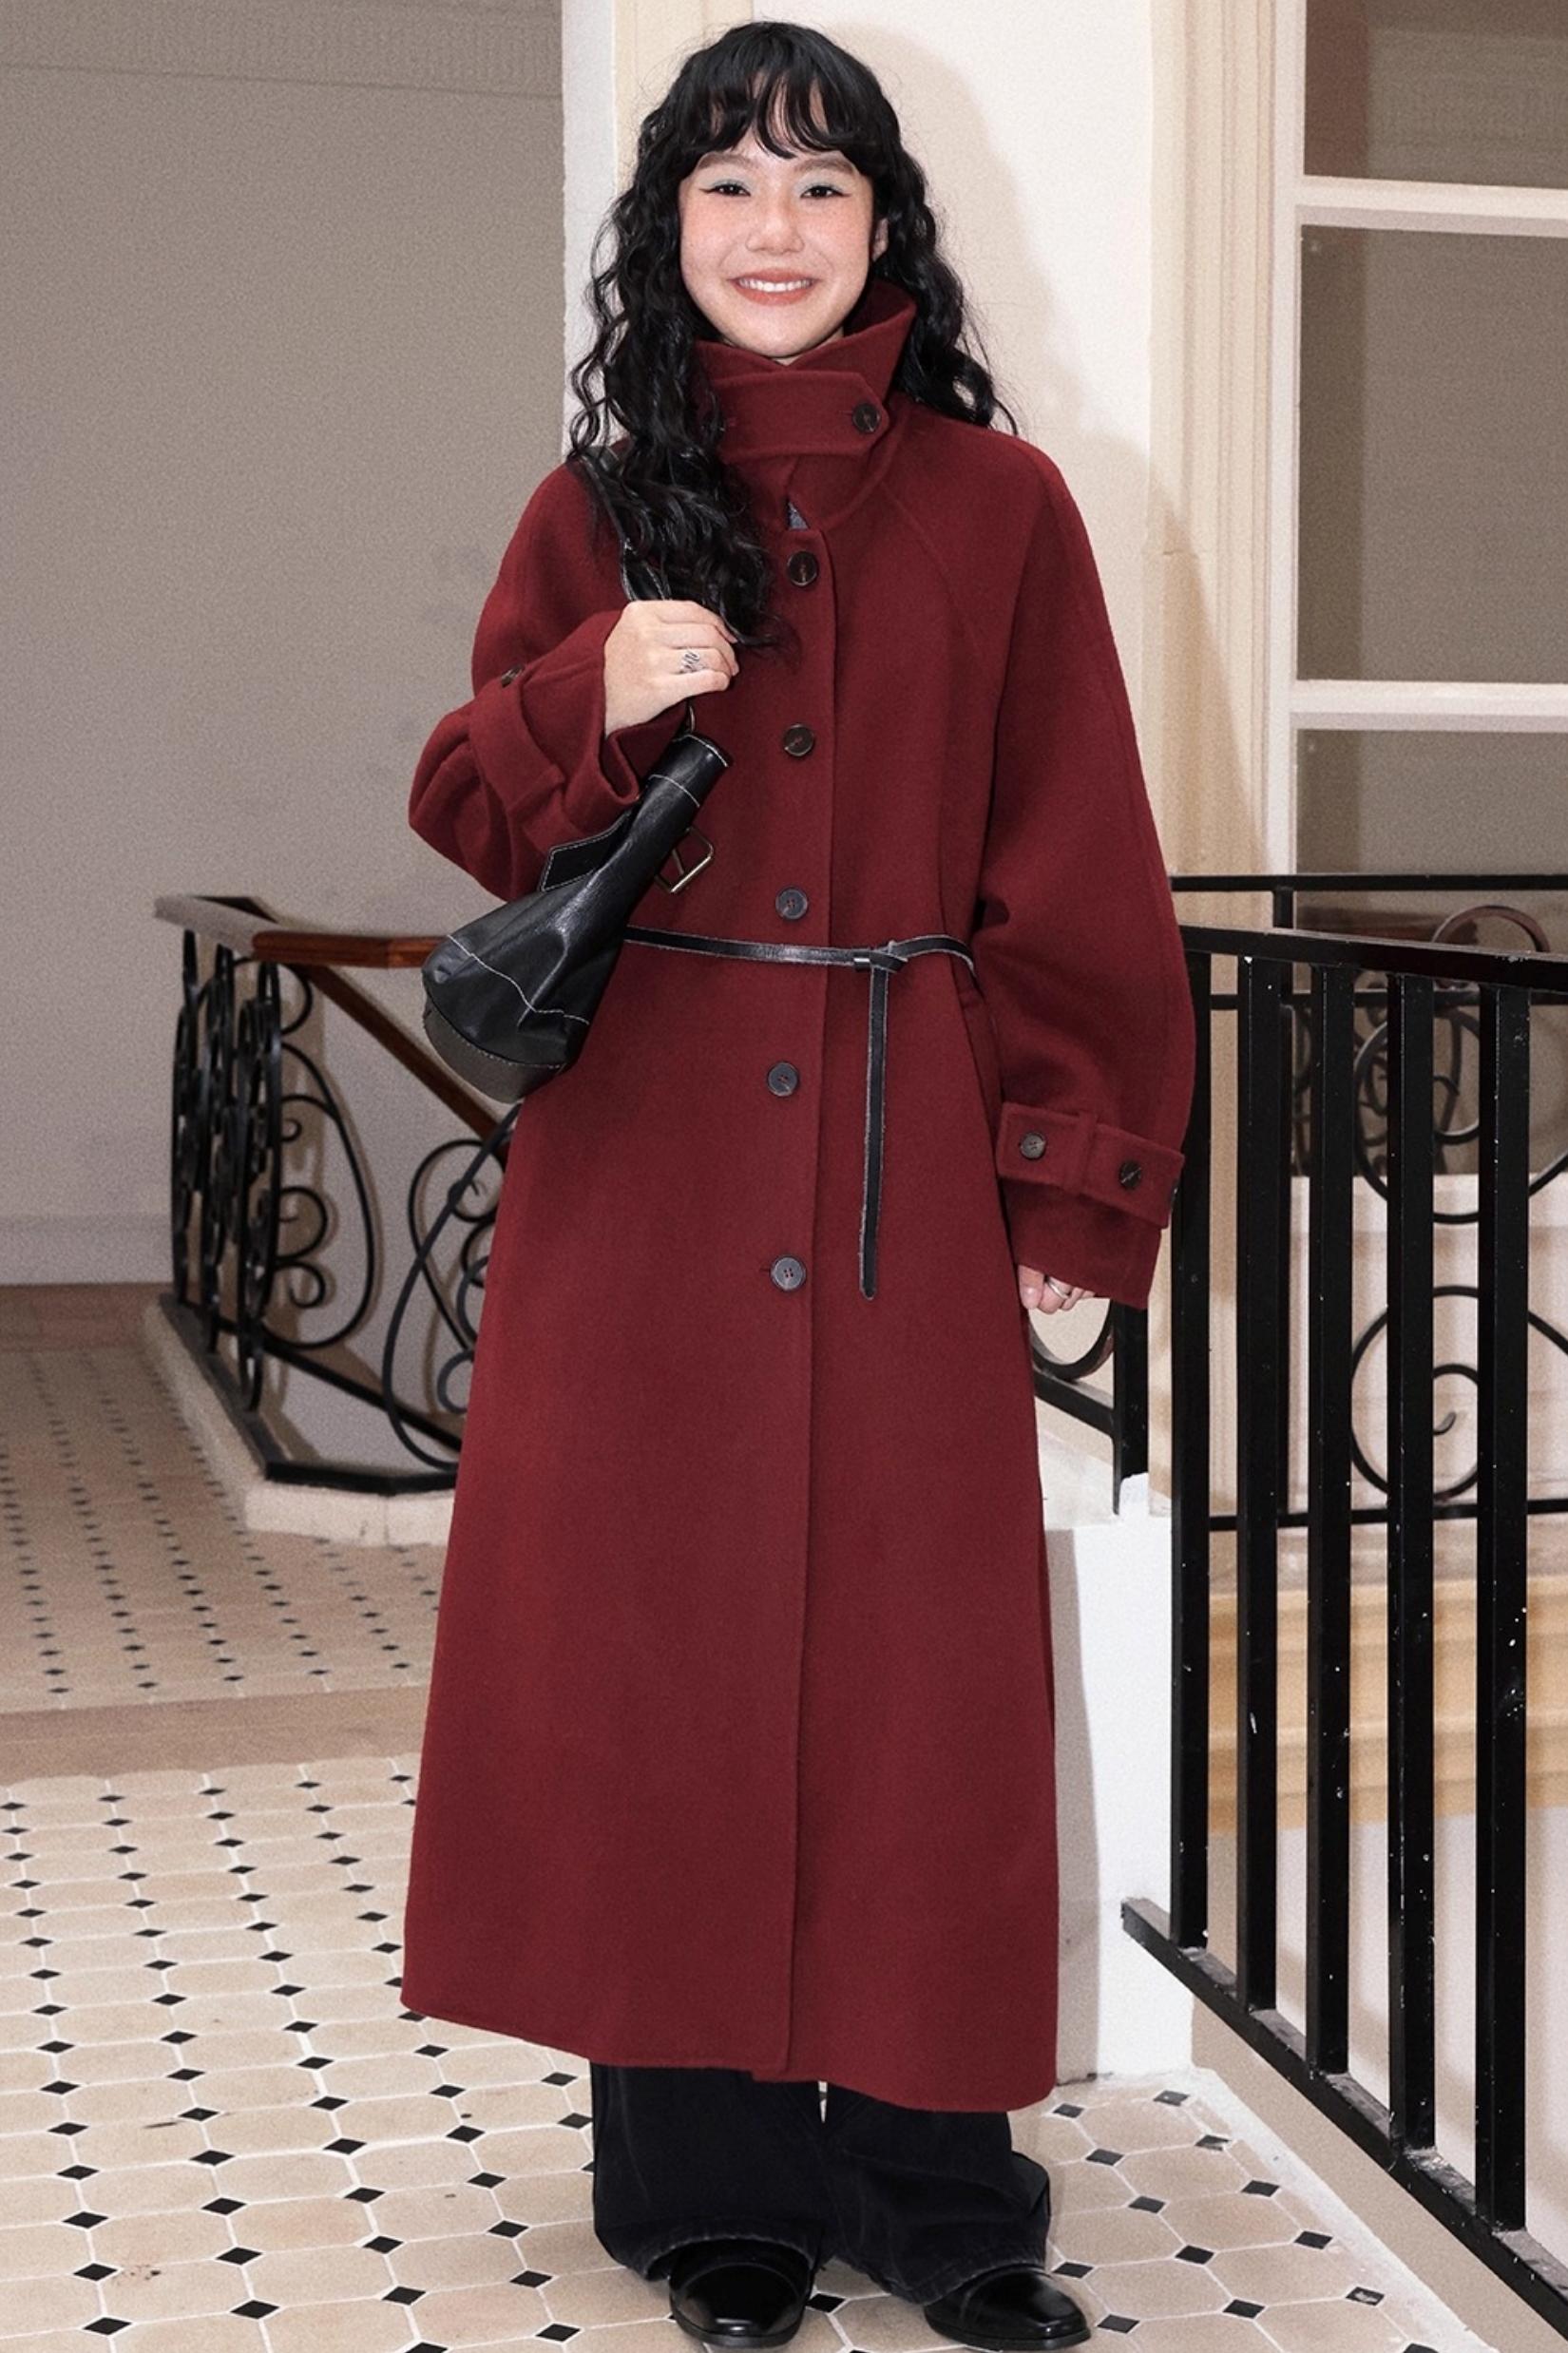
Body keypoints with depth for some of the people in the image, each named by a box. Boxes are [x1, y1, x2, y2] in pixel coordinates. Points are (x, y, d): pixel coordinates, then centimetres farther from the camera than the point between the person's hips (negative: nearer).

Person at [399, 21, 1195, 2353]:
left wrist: (1078, 1186, -3)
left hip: (907, 1164, -1)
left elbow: (1075, 869, 3)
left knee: (918, 1652, 2)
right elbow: (468, 818, 9)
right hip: (642, 1156, 1)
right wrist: (589, 700, -12)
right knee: (661, 1638, 4)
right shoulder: (599, 506, 9)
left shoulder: (995, 504, 4)